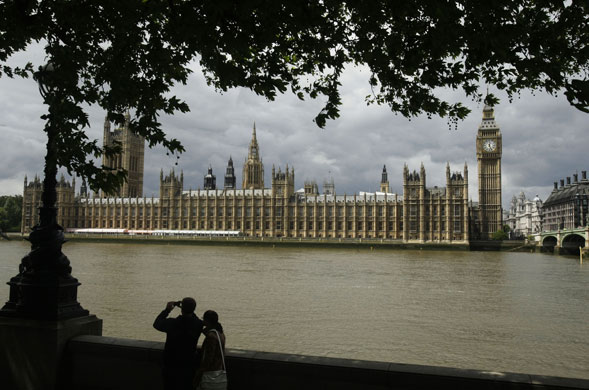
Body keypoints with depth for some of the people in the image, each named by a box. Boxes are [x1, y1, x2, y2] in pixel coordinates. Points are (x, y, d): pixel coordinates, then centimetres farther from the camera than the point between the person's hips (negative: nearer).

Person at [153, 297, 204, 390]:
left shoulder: (172, 323, -21)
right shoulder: (198, 324, -15)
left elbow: (156, 324, -1)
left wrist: (167, 310, 6)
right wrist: (188, 309, 8)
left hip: (171, 366, -1)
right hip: (189, 365, 2)